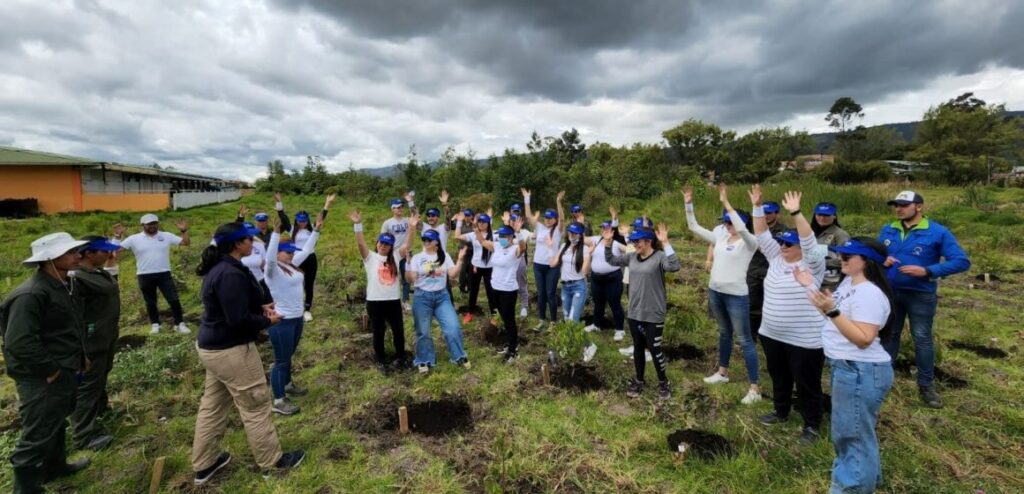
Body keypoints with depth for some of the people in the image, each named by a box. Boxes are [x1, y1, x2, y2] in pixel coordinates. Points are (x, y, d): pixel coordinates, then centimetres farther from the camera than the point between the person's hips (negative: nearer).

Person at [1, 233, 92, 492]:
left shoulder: (65, 284, 5)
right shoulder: (30, 294, -25)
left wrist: (79, 357, 16)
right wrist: (50, 370, -19)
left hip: (64, 372, 10)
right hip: (42, 380, -9)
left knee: (56, 424, 26)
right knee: (38, 435, 3)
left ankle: (55, 465, 44)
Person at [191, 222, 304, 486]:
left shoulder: (218, 268, 7)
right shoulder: (231, 274, -26)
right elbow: (238, 320, -27)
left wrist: (260, 308, 7)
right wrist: (267, 321, -11)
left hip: (212, 346, 10)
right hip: (231, 350, -10)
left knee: (212, 405, 19)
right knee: (256, 406, 5)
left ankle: (204, 464, 33)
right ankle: (272, 459, 20)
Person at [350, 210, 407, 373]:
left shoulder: (395, 257, 7)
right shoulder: (370, 257, -1)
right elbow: (361, 244, -15)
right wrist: (357, 225, -29)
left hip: (394, 300, 3)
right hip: (375, 301, -2)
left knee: (398, 330, 14)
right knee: (378, 332, 10)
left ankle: (401, 357, 34)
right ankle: (381, 361, 27)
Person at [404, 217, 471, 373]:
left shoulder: (445, 256, 3)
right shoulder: (417, 258, -2)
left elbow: (453, 275, -6)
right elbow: (410, 280, -8)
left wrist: (460, 259, -13)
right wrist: (407, 262, -17)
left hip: (442, 296, 1)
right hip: (422, 297, -1)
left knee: (453, 327, -4)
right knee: (423, 331, 7)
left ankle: (459, 356, 14)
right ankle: (424, 361, 25)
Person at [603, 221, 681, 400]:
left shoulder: (660, 257, -14)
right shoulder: (632, 257, 5)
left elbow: (675, 266, -33)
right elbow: (611, 260, 15)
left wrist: (665, 243, -38)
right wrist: (607, 242, 3)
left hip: (653, 315, -6)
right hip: (634, 313, 6)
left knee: (654, 349, 4)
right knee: (638, 347, 17)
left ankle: (663, 382, 27)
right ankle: (638, 381, 33)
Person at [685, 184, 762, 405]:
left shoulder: (750, 242, -11)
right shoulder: (720, 238, 6)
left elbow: (741, 228, -34)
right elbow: (694, 227, 8)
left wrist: (726, 202, -32)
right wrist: (689, 204, -1)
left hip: (736, 295, -7)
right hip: (715, 292, 7)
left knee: (744, 340, 0)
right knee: (724, 333, 22)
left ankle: (755, 388, 9)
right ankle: (723, 372, 37)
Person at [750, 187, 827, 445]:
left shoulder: (811, 264, -11)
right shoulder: (776, 259, 5)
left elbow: (809, 241, -28)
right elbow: (762, 235, 1)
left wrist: (795, 213, -35)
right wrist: (757, 207, -7)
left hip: (804, 339, -6)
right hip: (772, 335, 7)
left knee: (807, 383, 8)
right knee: (779, 377, 22)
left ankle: (812, 425, 25)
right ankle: (781, 412, 40)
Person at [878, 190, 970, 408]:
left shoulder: (938, 232, -11)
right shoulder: (887, 230, 1)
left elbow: (962, 261, -13)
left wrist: (927, 271, -25)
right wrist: (882, 260, -12)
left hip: (921, 295, -4)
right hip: (889, 292, 4)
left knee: (922, 338, 6)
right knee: (889, 334, 15)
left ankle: (926, 385, 20)